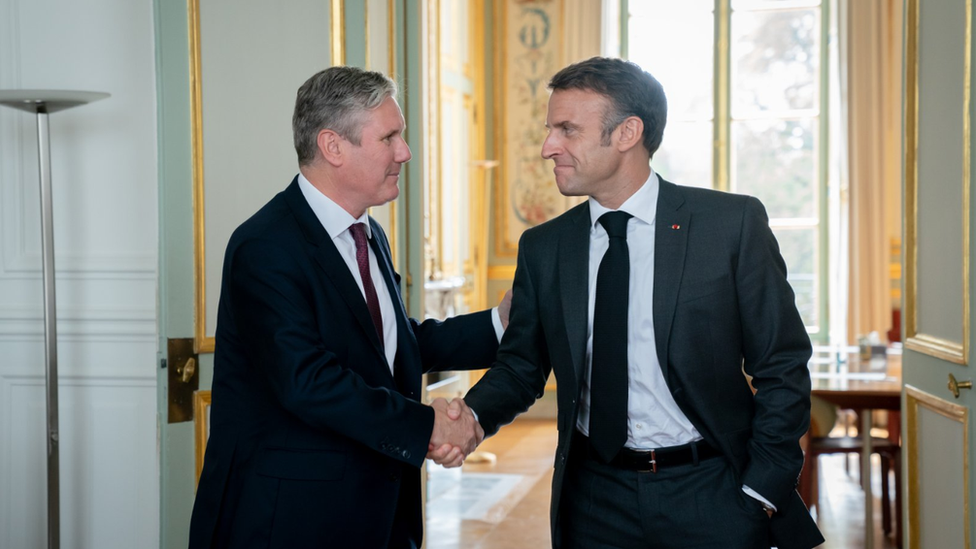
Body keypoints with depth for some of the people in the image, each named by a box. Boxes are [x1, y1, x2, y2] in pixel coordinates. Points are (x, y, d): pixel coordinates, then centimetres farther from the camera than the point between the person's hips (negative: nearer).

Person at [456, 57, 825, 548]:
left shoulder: (732, 223, -6)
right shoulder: (542, 248, 5)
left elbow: (782, 368, -4)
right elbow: (521, 364, 9)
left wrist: (762, 491, -8)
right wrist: (474, 414, -11)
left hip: (712, 494, -3)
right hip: (594, 501, 3)